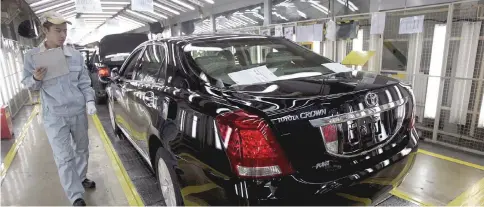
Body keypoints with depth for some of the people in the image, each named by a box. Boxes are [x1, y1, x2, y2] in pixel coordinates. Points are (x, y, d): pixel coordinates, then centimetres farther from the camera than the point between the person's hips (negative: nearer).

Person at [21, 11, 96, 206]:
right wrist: (36, 79, -18)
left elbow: (84, 82, 5)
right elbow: (28, 84, 4)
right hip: (54, 117, -3)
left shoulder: (75, 55, 0)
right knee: (64, 158, -2)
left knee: (82, 149, 19)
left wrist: (90, 101, -9)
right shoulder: (32, 56, -5)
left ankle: (81, 178, 42)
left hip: (79, 112, 3)